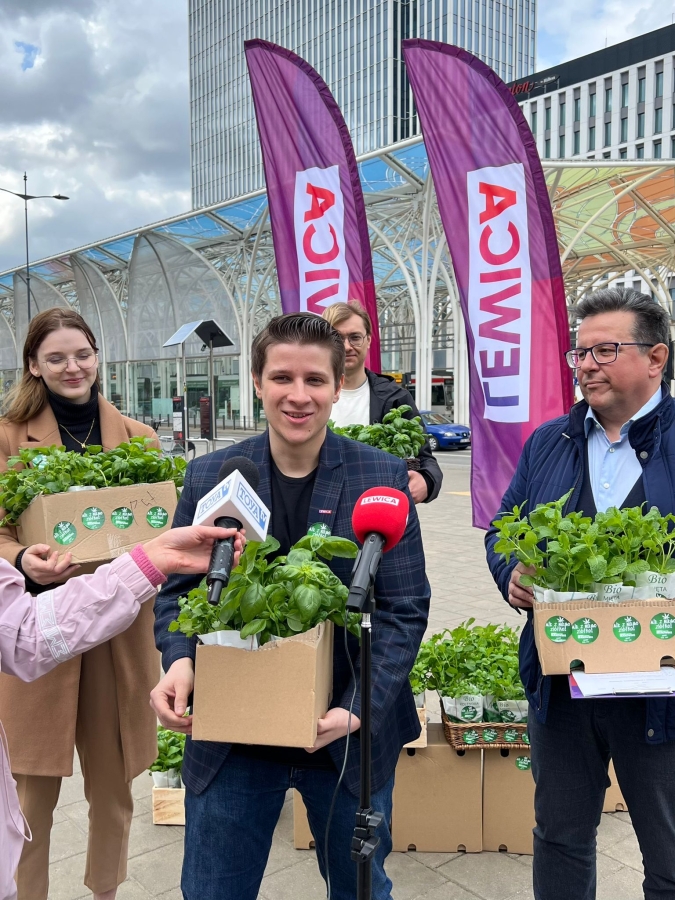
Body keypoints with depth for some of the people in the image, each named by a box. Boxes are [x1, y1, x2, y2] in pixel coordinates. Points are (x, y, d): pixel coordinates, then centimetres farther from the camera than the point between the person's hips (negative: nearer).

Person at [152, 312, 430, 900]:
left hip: (350, 738, 0)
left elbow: (405, 609, -9)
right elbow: (177, 590, 3)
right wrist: (180, 660, -17)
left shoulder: (382, 477, -9)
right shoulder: (209, 476, -4)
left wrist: (358, 710, -20)